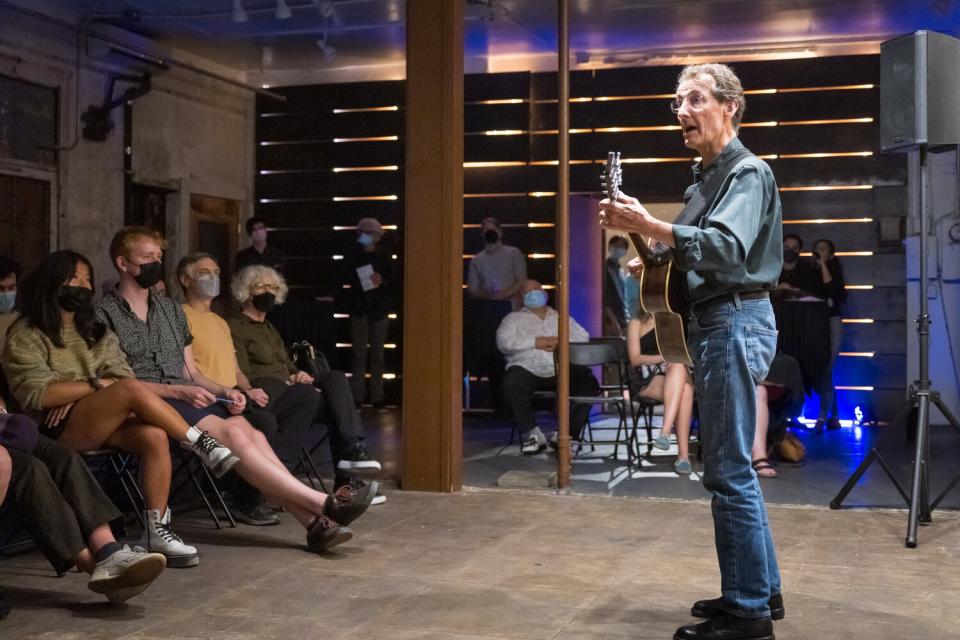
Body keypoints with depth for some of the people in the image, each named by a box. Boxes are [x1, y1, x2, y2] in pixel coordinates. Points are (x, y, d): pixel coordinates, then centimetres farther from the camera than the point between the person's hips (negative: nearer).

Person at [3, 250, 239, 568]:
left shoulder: (96, 332, 22)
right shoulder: (26, 335, 4)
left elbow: (122, 376, 7)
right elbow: (36, 394, -11)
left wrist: (78, 396, -11)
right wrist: (96, 384, -10)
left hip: (103, 424, 6)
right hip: (58, 430, -6)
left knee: (154, 436, -28)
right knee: (131, 390, -32)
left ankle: (156, 530, -28)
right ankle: (202, 444, -20)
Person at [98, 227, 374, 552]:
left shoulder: (170, 309, 24)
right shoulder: (105, 313, 4)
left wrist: (223, 391, 1)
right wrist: (179, 391, -15)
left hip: (187, 397, 6)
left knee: (248, 432, -25)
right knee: (230, 432, -29)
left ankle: (313, 520, -37)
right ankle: (323, 504, -33)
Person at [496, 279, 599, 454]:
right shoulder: (513, 318, 23)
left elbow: (584, 338, 14)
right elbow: (503, 341, 3)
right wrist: (535, 342, -5)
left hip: (561, 369, 2)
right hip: (528, 368, -2)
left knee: (589, 383, -26)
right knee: (512, 384, -35)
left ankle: (568, 433, -18)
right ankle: (531, 433, -22)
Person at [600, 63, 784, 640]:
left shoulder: (748, 173, -12)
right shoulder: (706, 176, 17)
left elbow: (727, 248, -29)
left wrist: (649, 225, -37)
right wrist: (651, 249, 4)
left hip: (737, 322, -10)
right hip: (714, 322, 10)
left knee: (730, 472, -7)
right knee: (733, 466, 15)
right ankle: (761, 589, 26)